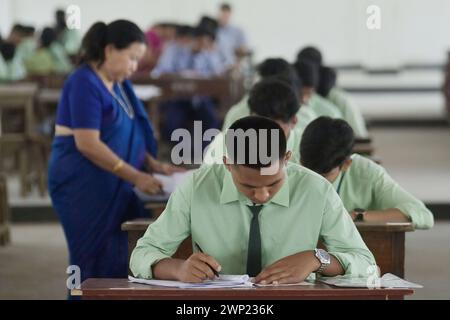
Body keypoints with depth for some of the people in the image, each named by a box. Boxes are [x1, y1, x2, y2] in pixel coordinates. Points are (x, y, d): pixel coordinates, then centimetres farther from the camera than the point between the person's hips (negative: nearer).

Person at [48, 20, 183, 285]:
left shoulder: (119, 84, 12)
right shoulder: (85, 84, -15)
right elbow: (88, 144, -22)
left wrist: (154, 164, 5)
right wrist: (136, 177, -21)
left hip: (113, 186, 8)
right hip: (83, 187, -8)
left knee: (119, 261, 5)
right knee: (96, 263, -6)